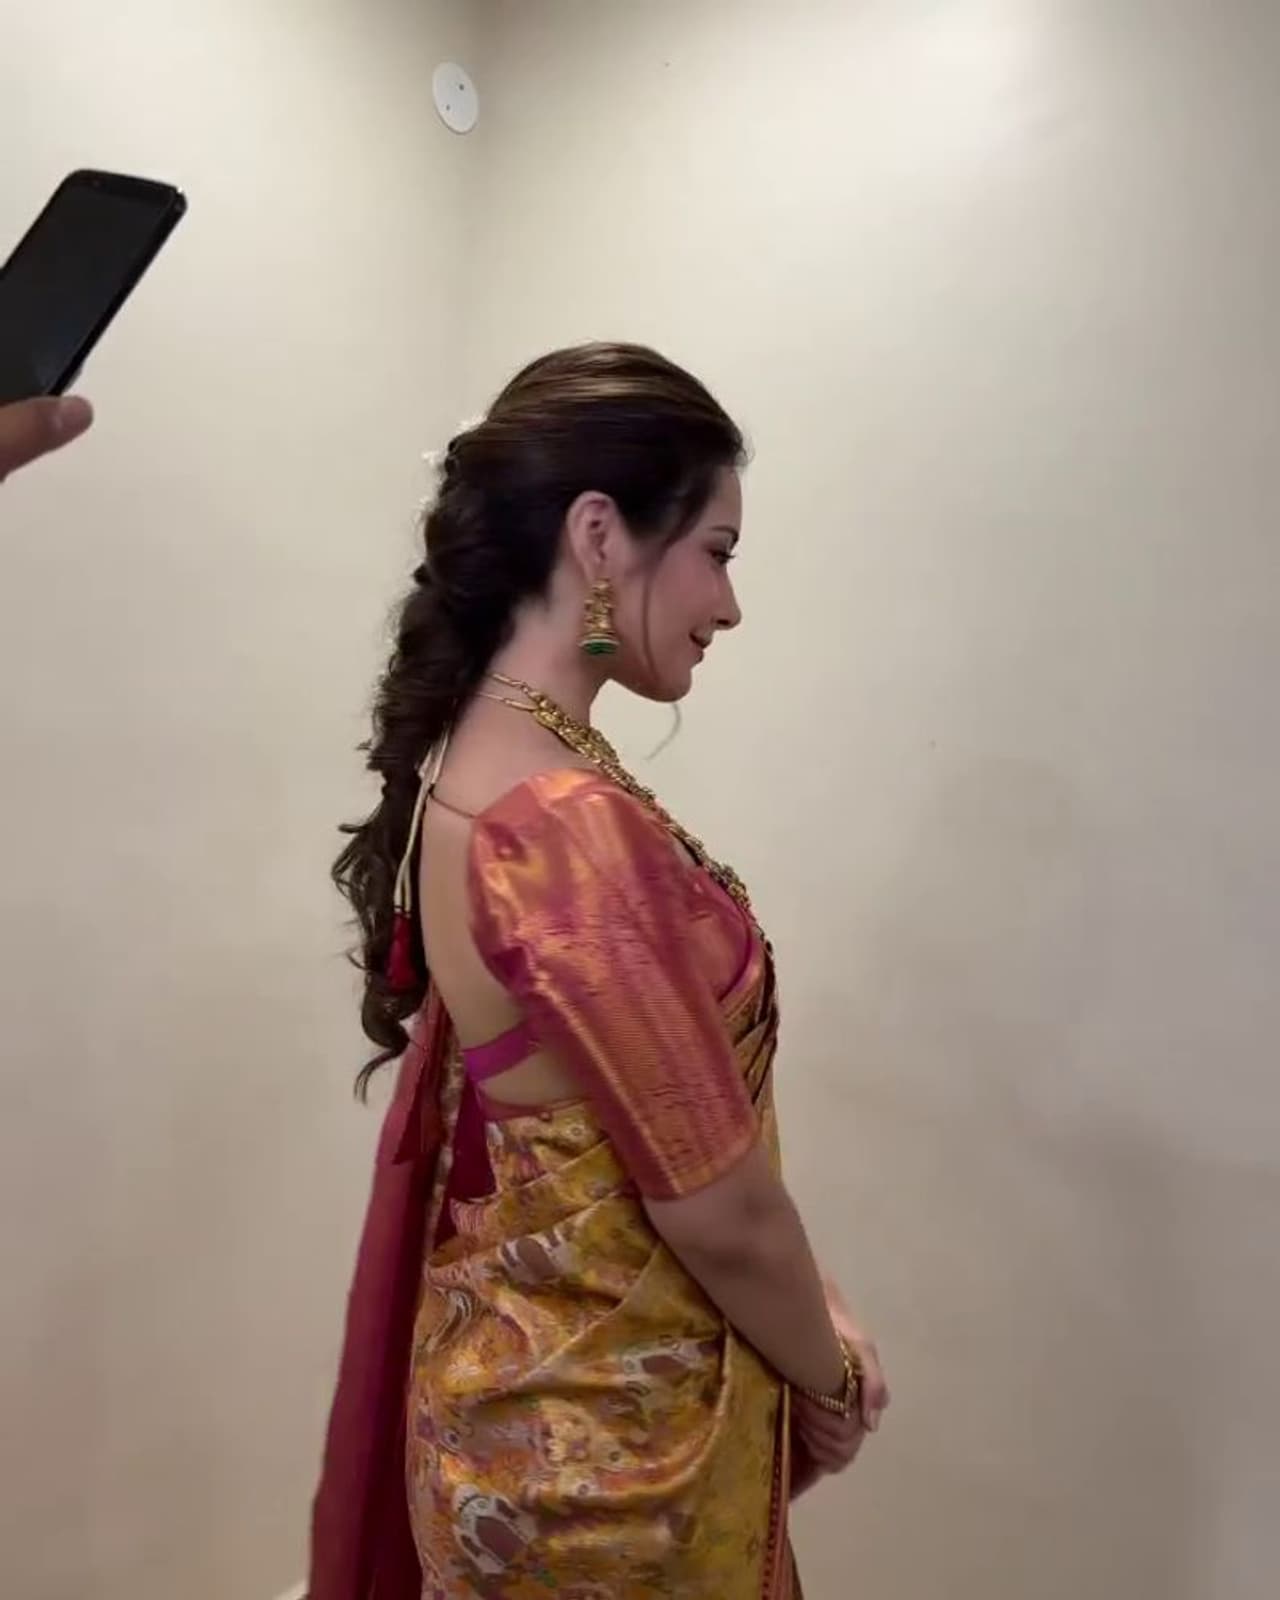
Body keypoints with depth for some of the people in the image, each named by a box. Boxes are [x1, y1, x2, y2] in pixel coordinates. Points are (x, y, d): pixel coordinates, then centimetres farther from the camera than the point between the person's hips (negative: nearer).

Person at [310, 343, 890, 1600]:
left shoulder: (477, 764, -3)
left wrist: (804, 1312, 5)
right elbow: (721, 1210, -23)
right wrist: (828, 1375, -3)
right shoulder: (573, 827, -32)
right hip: (607, 1428, -7)